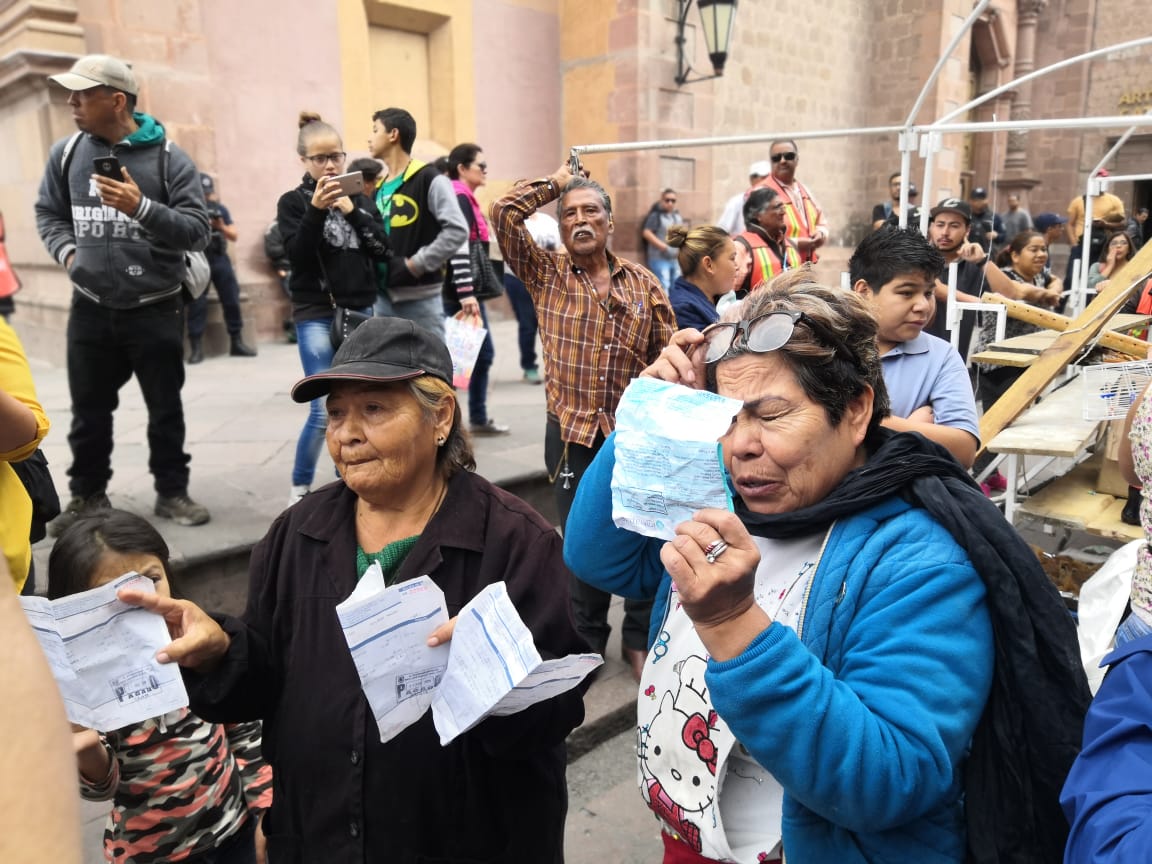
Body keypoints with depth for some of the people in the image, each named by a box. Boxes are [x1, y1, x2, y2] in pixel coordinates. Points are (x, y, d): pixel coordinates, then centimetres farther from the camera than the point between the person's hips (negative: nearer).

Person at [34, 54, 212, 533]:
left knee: (165, 409, 8)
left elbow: (197, 231, -12)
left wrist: (141, 207, -25)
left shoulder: (168, 158, -6)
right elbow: (49, 212, 17)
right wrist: (67, 251, -1)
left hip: (155, 310, -3)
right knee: (88, 412, 11)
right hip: (90, 309, 3)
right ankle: (87, 495, 27)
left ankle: (172, 492, 22)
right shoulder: (67, 152, 4)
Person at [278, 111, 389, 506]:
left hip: (360, 312, 4)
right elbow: (297, 255, -11)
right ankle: (300, 486, 7)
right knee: (325, 410, -11)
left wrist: (352, 212, -8)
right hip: (317, 316, -4)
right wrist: (316, 209, -22)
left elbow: (382, 249, 3)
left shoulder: (360, 198, 11)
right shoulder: (293, 202, 1)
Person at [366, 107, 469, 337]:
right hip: (383, 297, 7)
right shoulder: (379, 188, 16)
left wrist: (416, 263, -16)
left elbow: (457, 231, -16)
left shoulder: (429, 179, -6)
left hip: (420, 297, -7)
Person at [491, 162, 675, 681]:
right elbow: (504, 214, -7)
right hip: (571, 433, 0)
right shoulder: (545, 275, 3)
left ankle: (640, 638, 26)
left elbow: (667, 355, 5)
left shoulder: (643, 284, 5)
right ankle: (587, 639, 29)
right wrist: (555, 183, 3)